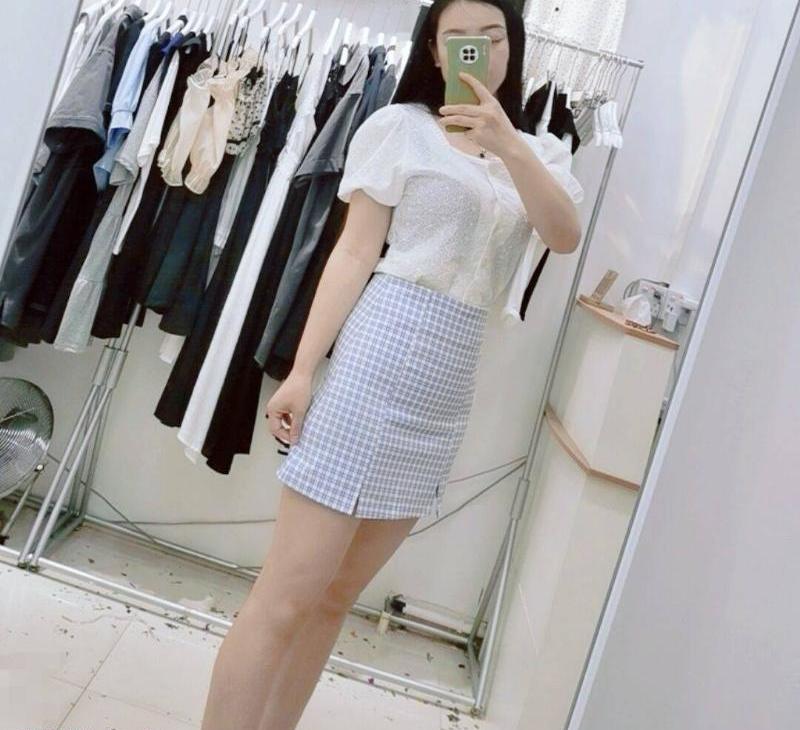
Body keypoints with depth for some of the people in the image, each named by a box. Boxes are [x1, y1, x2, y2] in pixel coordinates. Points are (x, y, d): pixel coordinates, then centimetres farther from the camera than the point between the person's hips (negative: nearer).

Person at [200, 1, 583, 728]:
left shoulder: (538, 151, 17)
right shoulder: (400, 125, 4)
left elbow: (567, 237, -2)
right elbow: (355, 251, -4)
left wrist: (508, 145, -15)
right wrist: (303, 366, -10)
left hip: (450, 385, 5)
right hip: (379, 355, -5)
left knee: (338, 594, 12)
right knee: (289, 593, -5)